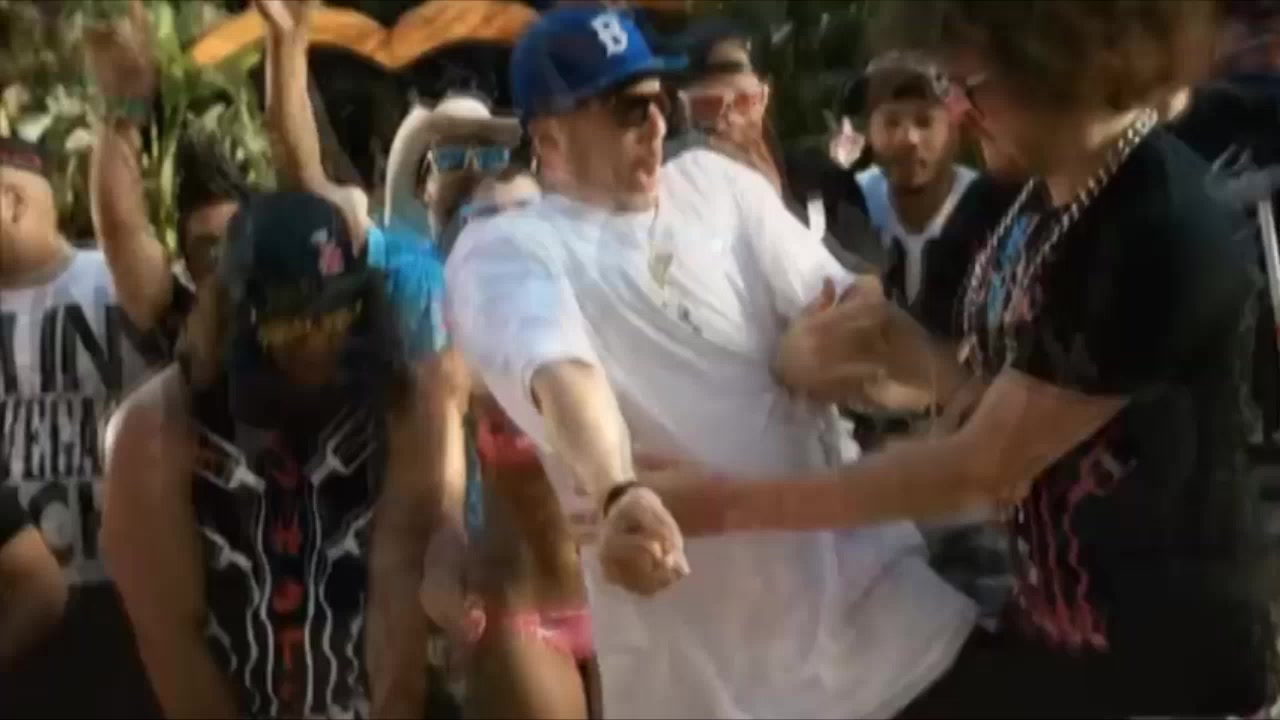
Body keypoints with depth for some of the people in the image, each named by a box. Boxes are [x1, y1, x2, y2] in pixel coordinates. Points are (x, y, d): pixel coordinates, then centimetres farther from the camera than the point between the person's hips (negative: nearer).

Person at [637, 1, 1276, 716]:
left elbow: (987, 466, -23)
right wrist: (893, 337, -11)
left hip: (1167, 649, -8)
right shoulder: (1047, 196, 1)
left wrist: (731, 503, -19)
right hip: (1057, 621, 8)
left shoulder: (1162, 238, -26)